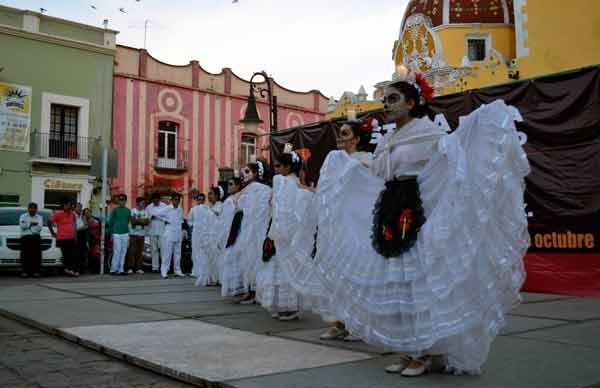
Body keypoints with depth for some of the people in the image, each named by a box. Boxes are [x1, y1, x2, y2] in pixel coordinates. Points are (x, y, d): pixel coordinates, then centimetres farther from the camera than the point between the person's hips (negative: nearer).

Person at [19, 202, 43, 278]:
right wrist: (32, 224, 0)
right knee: (25, 254, -14)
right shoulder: (23, 216, 19)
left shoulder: (39, 217, 20)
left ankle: (36, 271, -12)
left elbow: (39, 228, 2)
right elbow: (22, 226, 0)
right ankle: (24, 271, -13)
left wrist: (28, 225, 0)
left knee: (36, 254, -12)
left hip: (36, 237, 1)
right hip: (25, 237, 0)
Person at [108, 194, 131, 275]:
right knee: (117, 252, -7)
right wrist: (111, 233, -1)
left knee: (123, 253, 6)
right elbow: (110, 222, 2)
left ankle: (121, 270, 11)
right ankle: (113, 270, 0)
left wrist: (128, 233, 13)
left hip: (125, 234, 4)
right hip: (117, 234, -4)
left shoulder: (128, 210, 10)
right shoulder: (115, 210, -1)